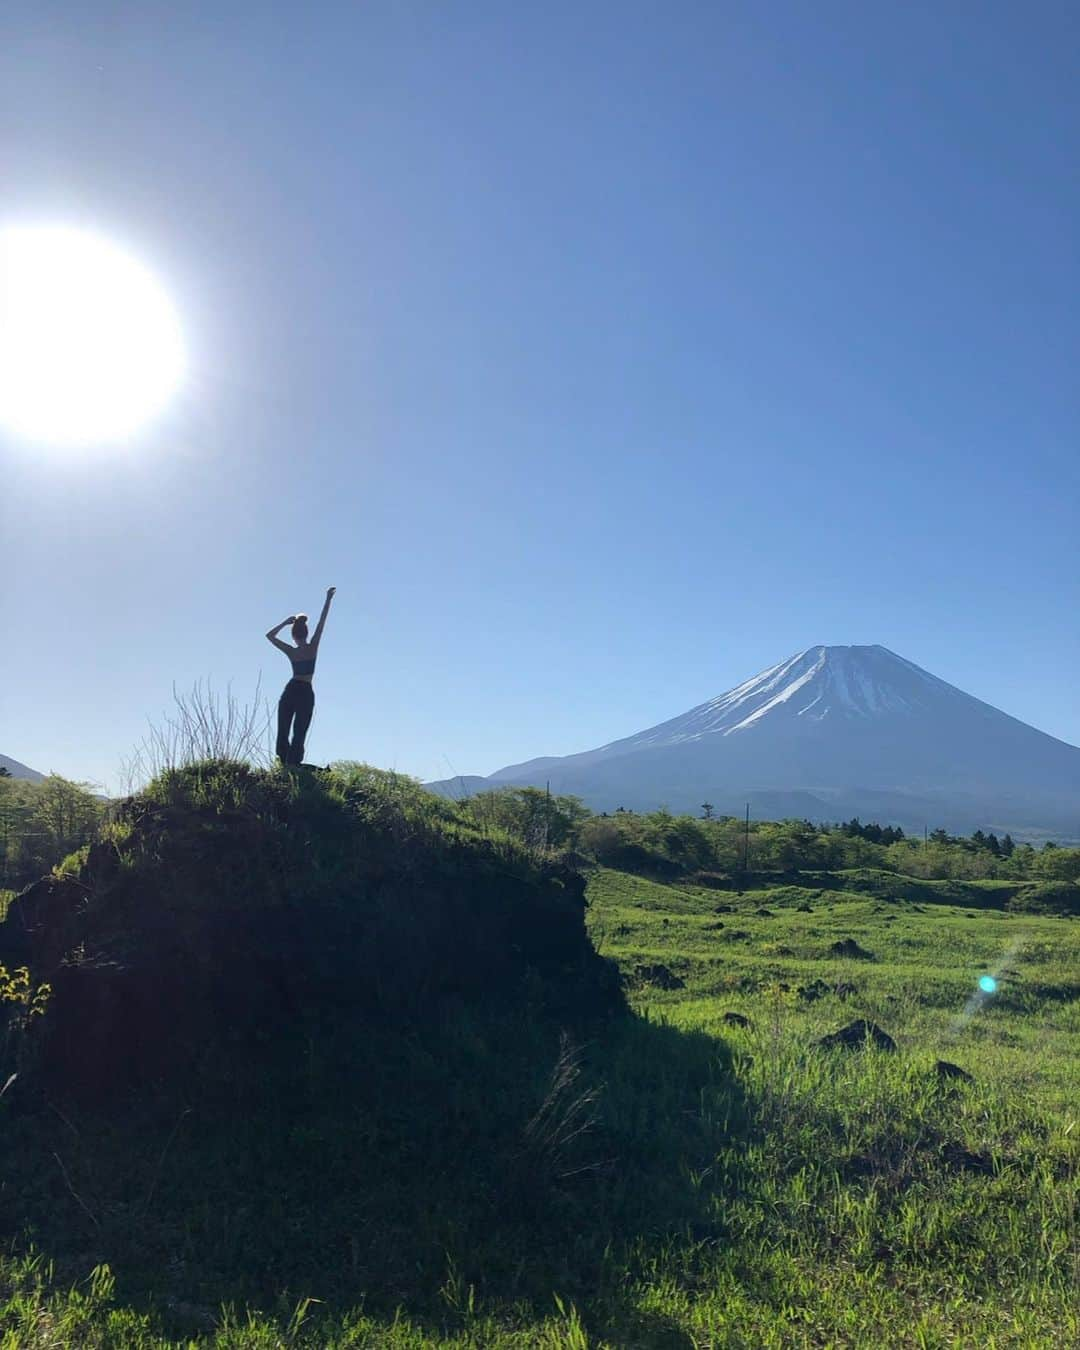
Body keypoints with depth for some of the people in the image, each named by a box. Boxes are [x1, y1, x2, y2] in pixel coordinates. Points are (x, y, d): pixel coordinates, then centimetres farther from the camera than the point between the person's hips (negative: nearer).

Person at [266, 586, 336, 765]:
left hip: (290, 692, 1)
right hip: (306, 693, -1)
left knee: (282, 733, 5)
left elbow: (270, 635, 8)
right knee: (299, 736, -2)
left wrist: (285, 622, 8)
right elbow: (321, 623, -5)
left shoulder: (291, 652, -3)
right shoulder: (312, 648, -7)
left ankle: (284, 766, -4)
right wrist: (328, 600, -3)